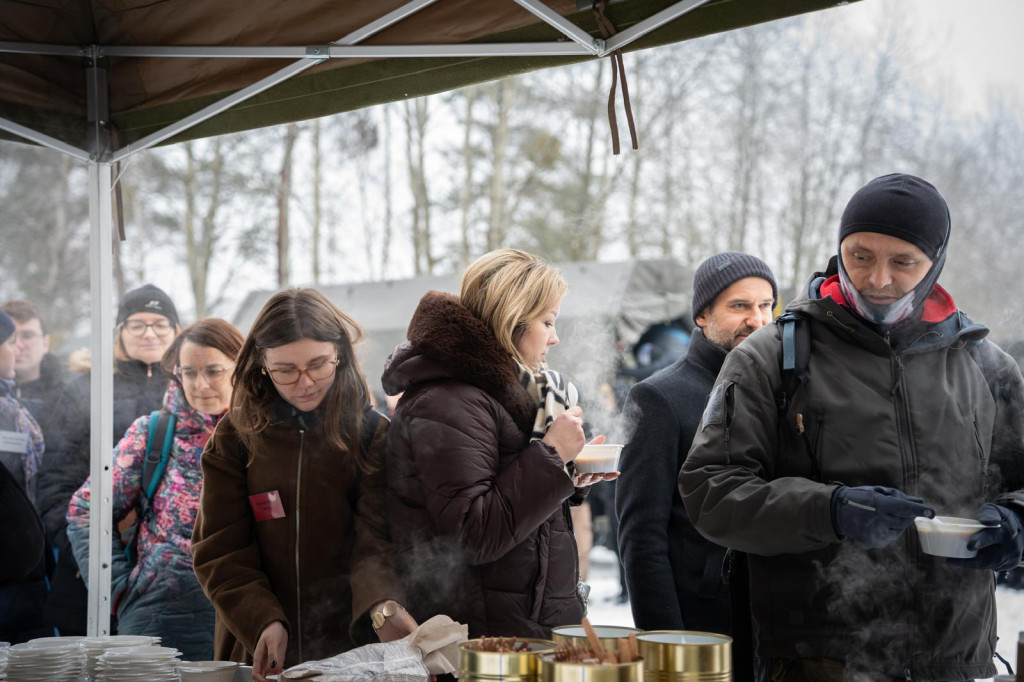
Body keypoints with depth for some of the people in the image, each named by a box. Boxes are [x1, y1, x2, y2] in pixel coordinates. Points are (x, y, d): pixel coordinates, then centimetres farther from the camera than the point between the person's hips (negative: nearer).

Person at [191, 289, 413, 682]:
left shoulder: (373, 435, -4)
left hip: (351, 649, -1)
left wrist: (383, 607, -34)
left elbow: (376, 538, -14)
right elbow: (221, 551, -4)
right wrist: (263, 623, -20)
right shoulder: (236, 438, -2)